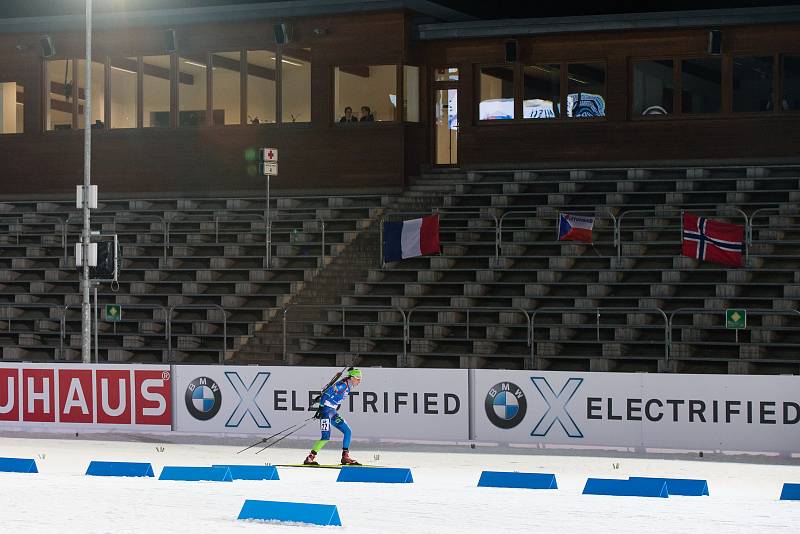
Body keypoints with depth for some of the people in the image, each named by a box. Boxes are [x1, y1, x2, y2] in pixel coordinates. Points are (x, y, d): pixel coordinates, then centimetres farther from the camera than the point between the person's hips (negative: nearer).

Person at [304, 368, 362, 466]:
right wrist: (321, 407, -25)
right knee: (326, 436, -18)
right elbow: (326, 394, -22)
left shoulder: (348, 387, 11)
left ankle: (345, 457, 13)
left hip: (333, 412, 10)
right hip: (326, 410, -10)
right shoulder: (342, 385, -17)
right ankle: (310, 458, -13)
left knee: (348, 432, 8)